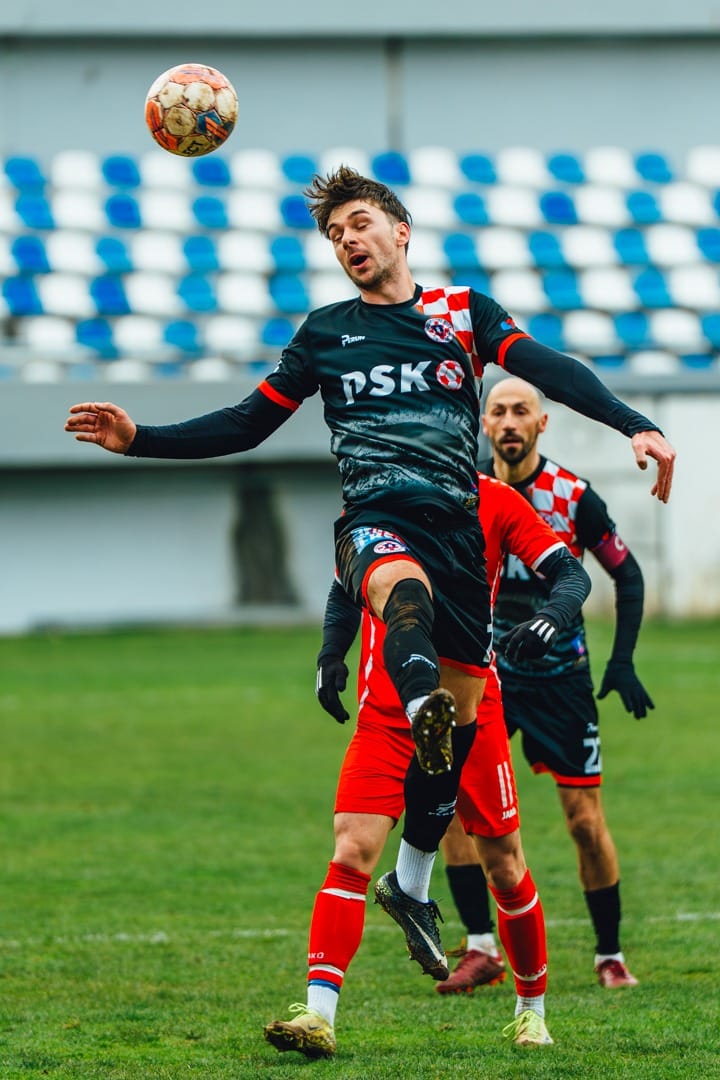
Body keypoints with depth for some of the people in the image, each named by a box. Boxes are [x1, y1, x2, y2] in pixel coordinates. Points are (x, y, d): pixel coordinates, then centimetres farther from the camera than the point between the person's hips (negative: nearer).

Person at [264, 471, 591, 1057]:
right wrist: (330, 655, 5)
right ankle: (318, 1017, -20)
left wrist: (549, 620, -26)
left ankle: (533, 1010, 27)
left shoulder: (493, 500, -1)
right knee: (353, 849, -14)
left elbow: (571, 575, -5)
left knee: (504, 863, 6)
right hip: (386, 710, 1)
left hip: (470, 708, -1)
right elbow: (346, 589, 22)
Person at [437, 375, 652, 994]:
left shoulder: (573, 496, -9)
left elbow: (627, 574, 0)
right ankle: (481, 945, -9)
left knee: (585, 819, -2)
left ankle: (610, 955, 14)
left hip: (559, 673, -2)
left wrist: (623, 662, -7)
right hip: (485, 669, 2)